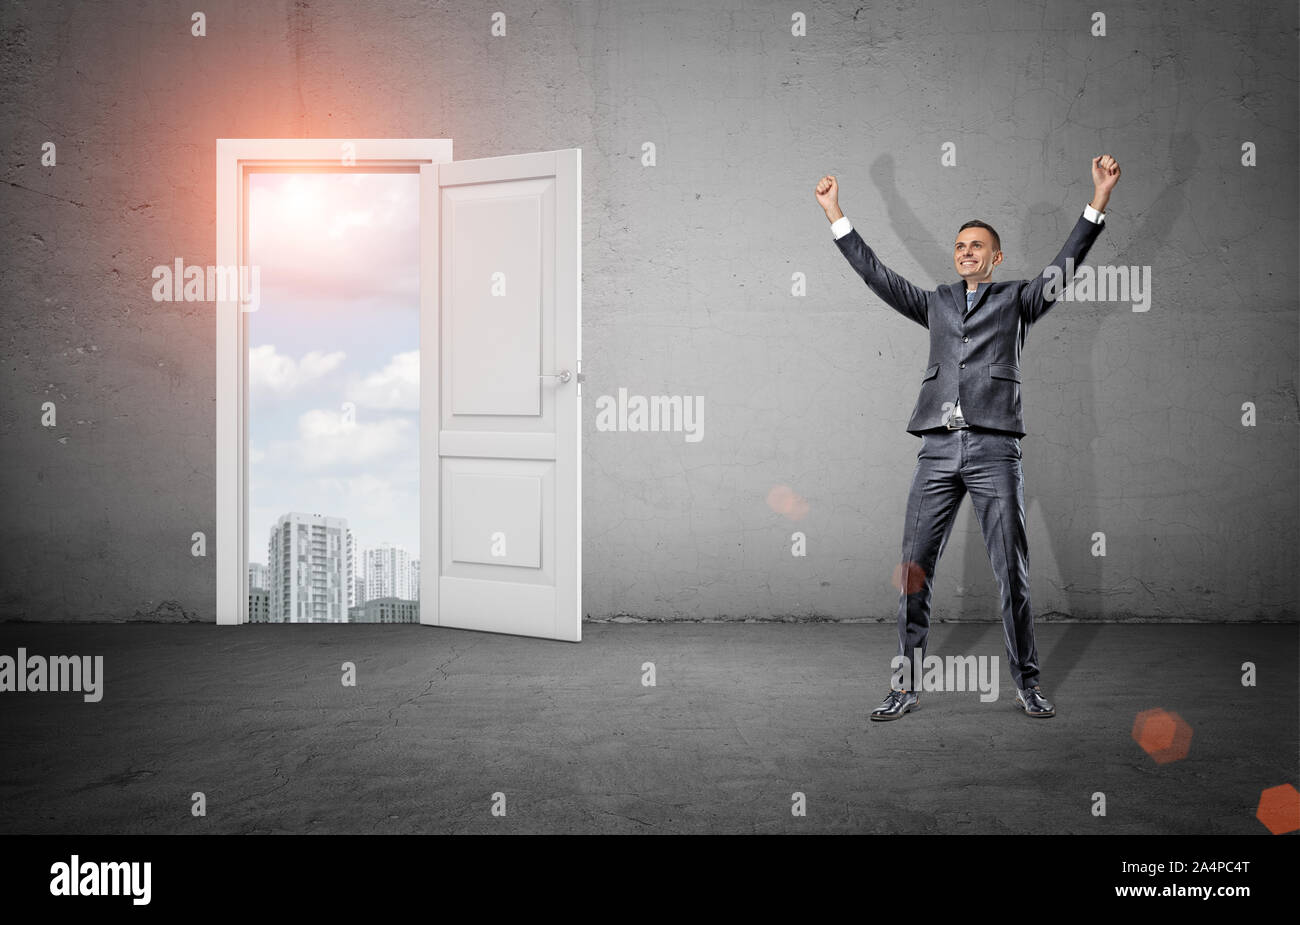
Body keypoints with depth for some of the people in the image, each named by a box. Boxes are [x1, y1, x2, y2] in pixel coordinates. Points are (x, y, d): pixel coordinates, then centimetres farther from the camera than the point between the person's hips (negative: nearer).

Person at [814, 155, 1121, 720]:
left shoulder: (1017, 299, 15)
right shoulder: (935, 303, 21)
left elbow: (1064, 266, 3)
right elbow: (875, 274, 19)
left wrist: (1099, 200, -7)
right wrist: (835, 214, 17)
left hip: (994, 449, -2)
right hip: (937, 449, 2)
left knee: (1012, 572, 1)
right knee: (913, 571, 0)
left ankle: (1027, 683, 13)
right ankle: (907, 685, 8)